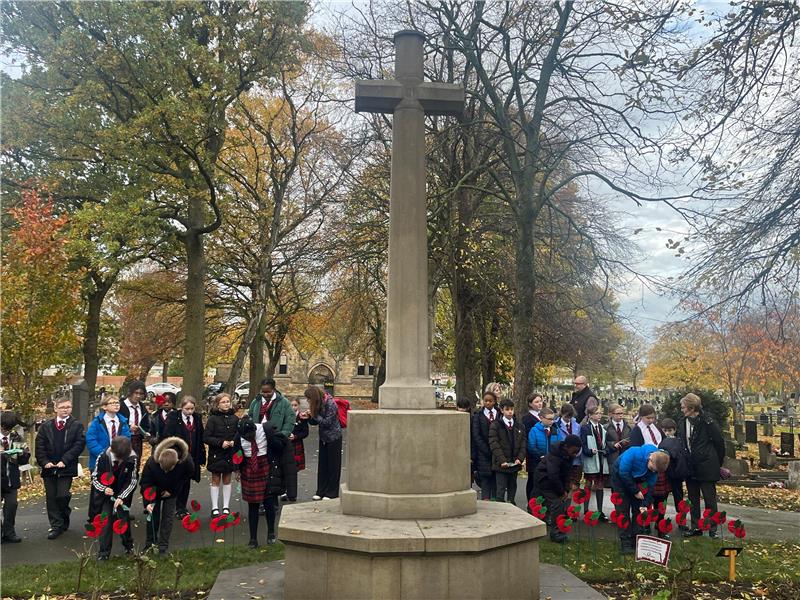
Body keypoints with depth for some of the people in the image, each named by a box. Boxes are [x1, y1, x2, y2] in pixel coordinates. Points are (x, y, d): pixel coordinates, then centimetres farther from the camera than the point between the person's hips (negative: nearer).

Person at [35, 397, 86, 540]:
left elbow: (79, 445, -7)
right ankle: (56, 525, 13)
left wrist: (65, 460, -15)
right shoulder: (46, 426, 10)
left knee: (62, 495, -9)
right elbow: (39, 446, 5)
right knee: (51, 497, 5)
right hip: (49, 467, 3)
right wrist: (44, 462, -9)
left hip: (66, 468, -3)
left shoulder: (77, 425, 2)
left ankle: (63, 521, 15)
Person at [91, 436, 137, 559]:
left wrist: (122, 497, -23)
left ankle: (128, 544, 26)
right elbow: (94, 478, -10)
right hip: (106, 494, 0)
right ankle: (104, 551, 7)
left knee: (123, 519, 2)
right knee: (106, 521, -3)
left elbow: (132, 481, -14)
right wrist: (103, 489, -27)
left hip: (123, 494, 0)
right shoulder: (102, 458, -22)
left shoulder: (132, 459, -24)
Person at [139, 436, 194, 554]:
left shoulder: (187, 461, -37)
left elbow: (187, 477, -13)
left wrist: (172, 491, -16)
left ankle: (163, 545, 10)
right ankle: (150, 543, 20)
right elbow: (145, 482, -25)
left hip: (171, 491, 0)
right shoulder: (152, 462, -38)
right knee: (153, 515, 4)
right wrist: (147, 503, -32)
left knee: (168, 516, 1)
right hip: (155, 489, 0)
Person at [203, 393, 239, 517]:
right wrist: (220, 443, -19)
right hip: (216, 454, -2)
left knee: (227, 480, 11)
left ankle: (226, 507, 20)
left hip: (230, 454, 3)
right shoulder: (213, 419, -8)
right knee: (215, 480, 7)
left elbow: (239, 434, 8)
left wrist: (234, 442, -12)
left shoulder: (235, 418, 1)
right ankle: (215, 508, 14)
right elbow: (206, 437, -10)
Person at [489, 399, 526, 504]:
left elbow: (523, 444, 8)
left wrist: (520, 458, -7)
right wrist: (502, 460, -18)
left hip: (514, 464, 4)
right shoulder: (495, 425, -3)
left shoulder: (519, 427, 11)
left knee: (512, 489, 11)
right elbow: (494, 444, -10)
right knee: (501, 491, -4)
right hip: (501, 464, -4)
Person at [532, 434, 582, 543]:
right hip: (545, 480, -9)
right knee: (557, 504, -14)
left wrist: (566, 490, -4)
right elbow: (553, 476, -30)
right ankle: (555, 533, -6)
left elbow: (567, 473, 5)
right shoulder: (554, 455, -30)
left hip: (554, 480, 9)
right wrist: (562, 491, -20)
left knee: (562, 504, 7)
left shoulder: (569, 456, -4)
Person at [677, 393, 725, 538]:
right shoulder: (682, 422, 3)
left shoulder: (707, 421, -14)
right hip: (690, 467, 6)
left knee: (710, 499, 3)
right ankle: (696, 527, 22)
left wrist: (717, 463, 2)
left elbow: (719, 442, -7)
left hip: (706, 466, -6)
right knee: (693, 499, 12)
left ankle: (712, 529, 12)